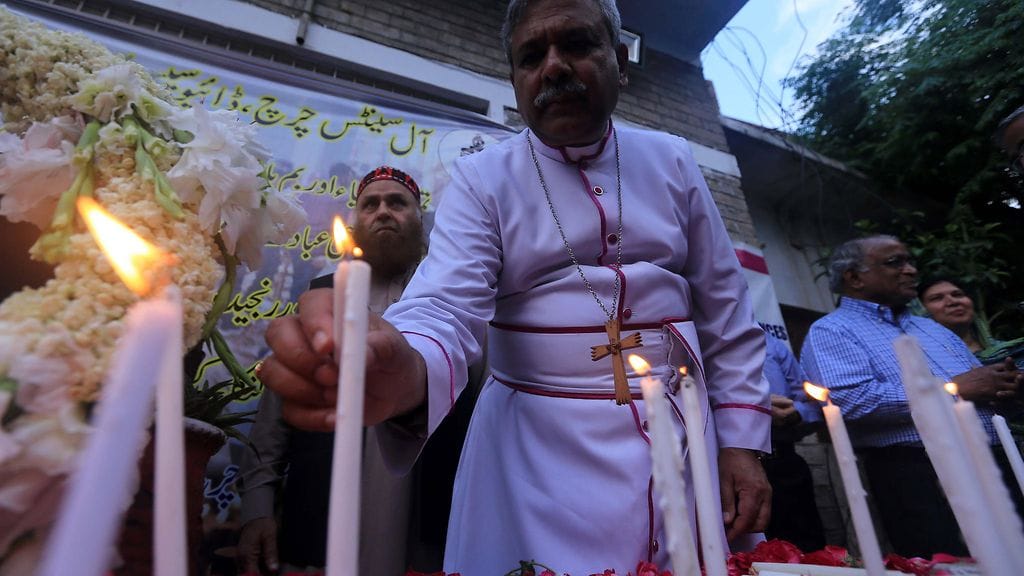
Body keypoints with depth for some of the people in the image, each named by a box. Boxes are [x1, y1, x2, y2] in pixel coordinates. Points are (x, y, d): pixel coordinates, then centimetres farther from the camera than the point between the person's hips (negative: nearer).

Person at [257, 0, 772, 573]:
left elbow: (726, 313, 7)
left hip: (684, 436, 3)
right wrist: (406, 374, -40)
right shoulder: (483, 180, -3)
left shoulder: (673, 162, 6)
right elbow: (446, 309, -18)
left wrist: (742, 441, 2)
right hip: (541, 451, -2)